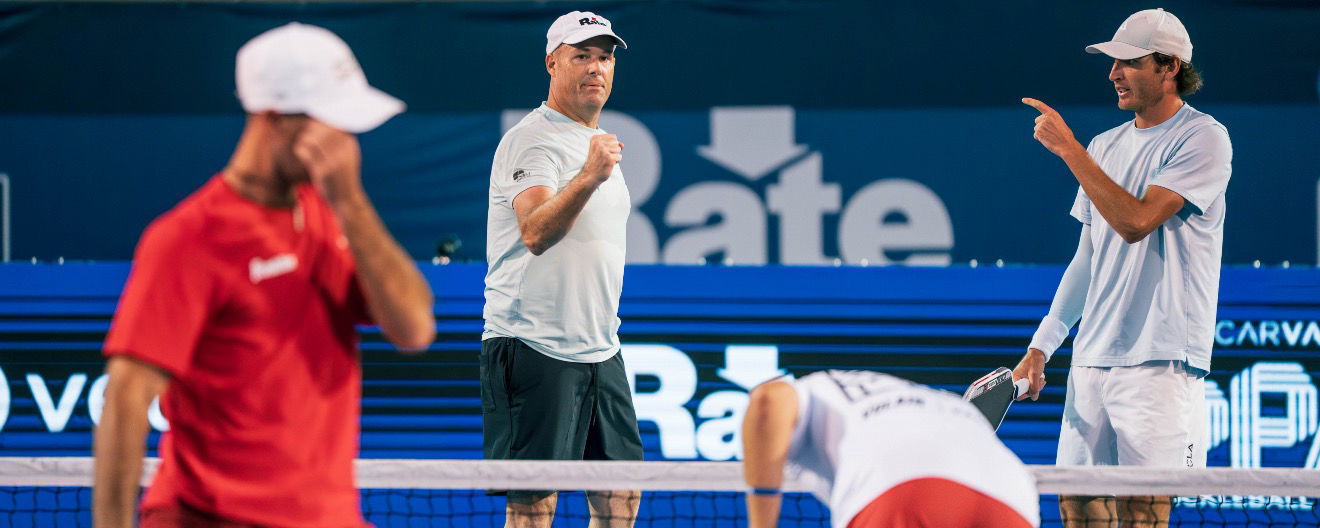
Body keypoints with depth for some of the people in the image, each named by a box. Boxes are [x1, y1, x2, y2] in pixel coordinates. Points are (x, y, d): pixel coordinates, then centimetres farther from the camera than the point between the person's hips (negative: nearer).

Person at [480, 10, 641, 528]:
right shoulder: (531, 139, -11)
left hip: (601, 351, 9)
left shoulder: (600, 144, 18)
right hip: (533, 349, -9)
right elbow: (535, 232, -27)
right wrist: (588, 178, -42)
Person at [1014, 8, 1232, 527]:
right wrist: (1042, 345, 16)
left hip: (1159, 361, -7)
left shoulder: (1203, 138, -6)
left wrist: (1068, 148, -14)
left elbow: (1135, 221, -17)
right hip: (1092, 359, 7)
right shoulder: (1105, 146, 16)